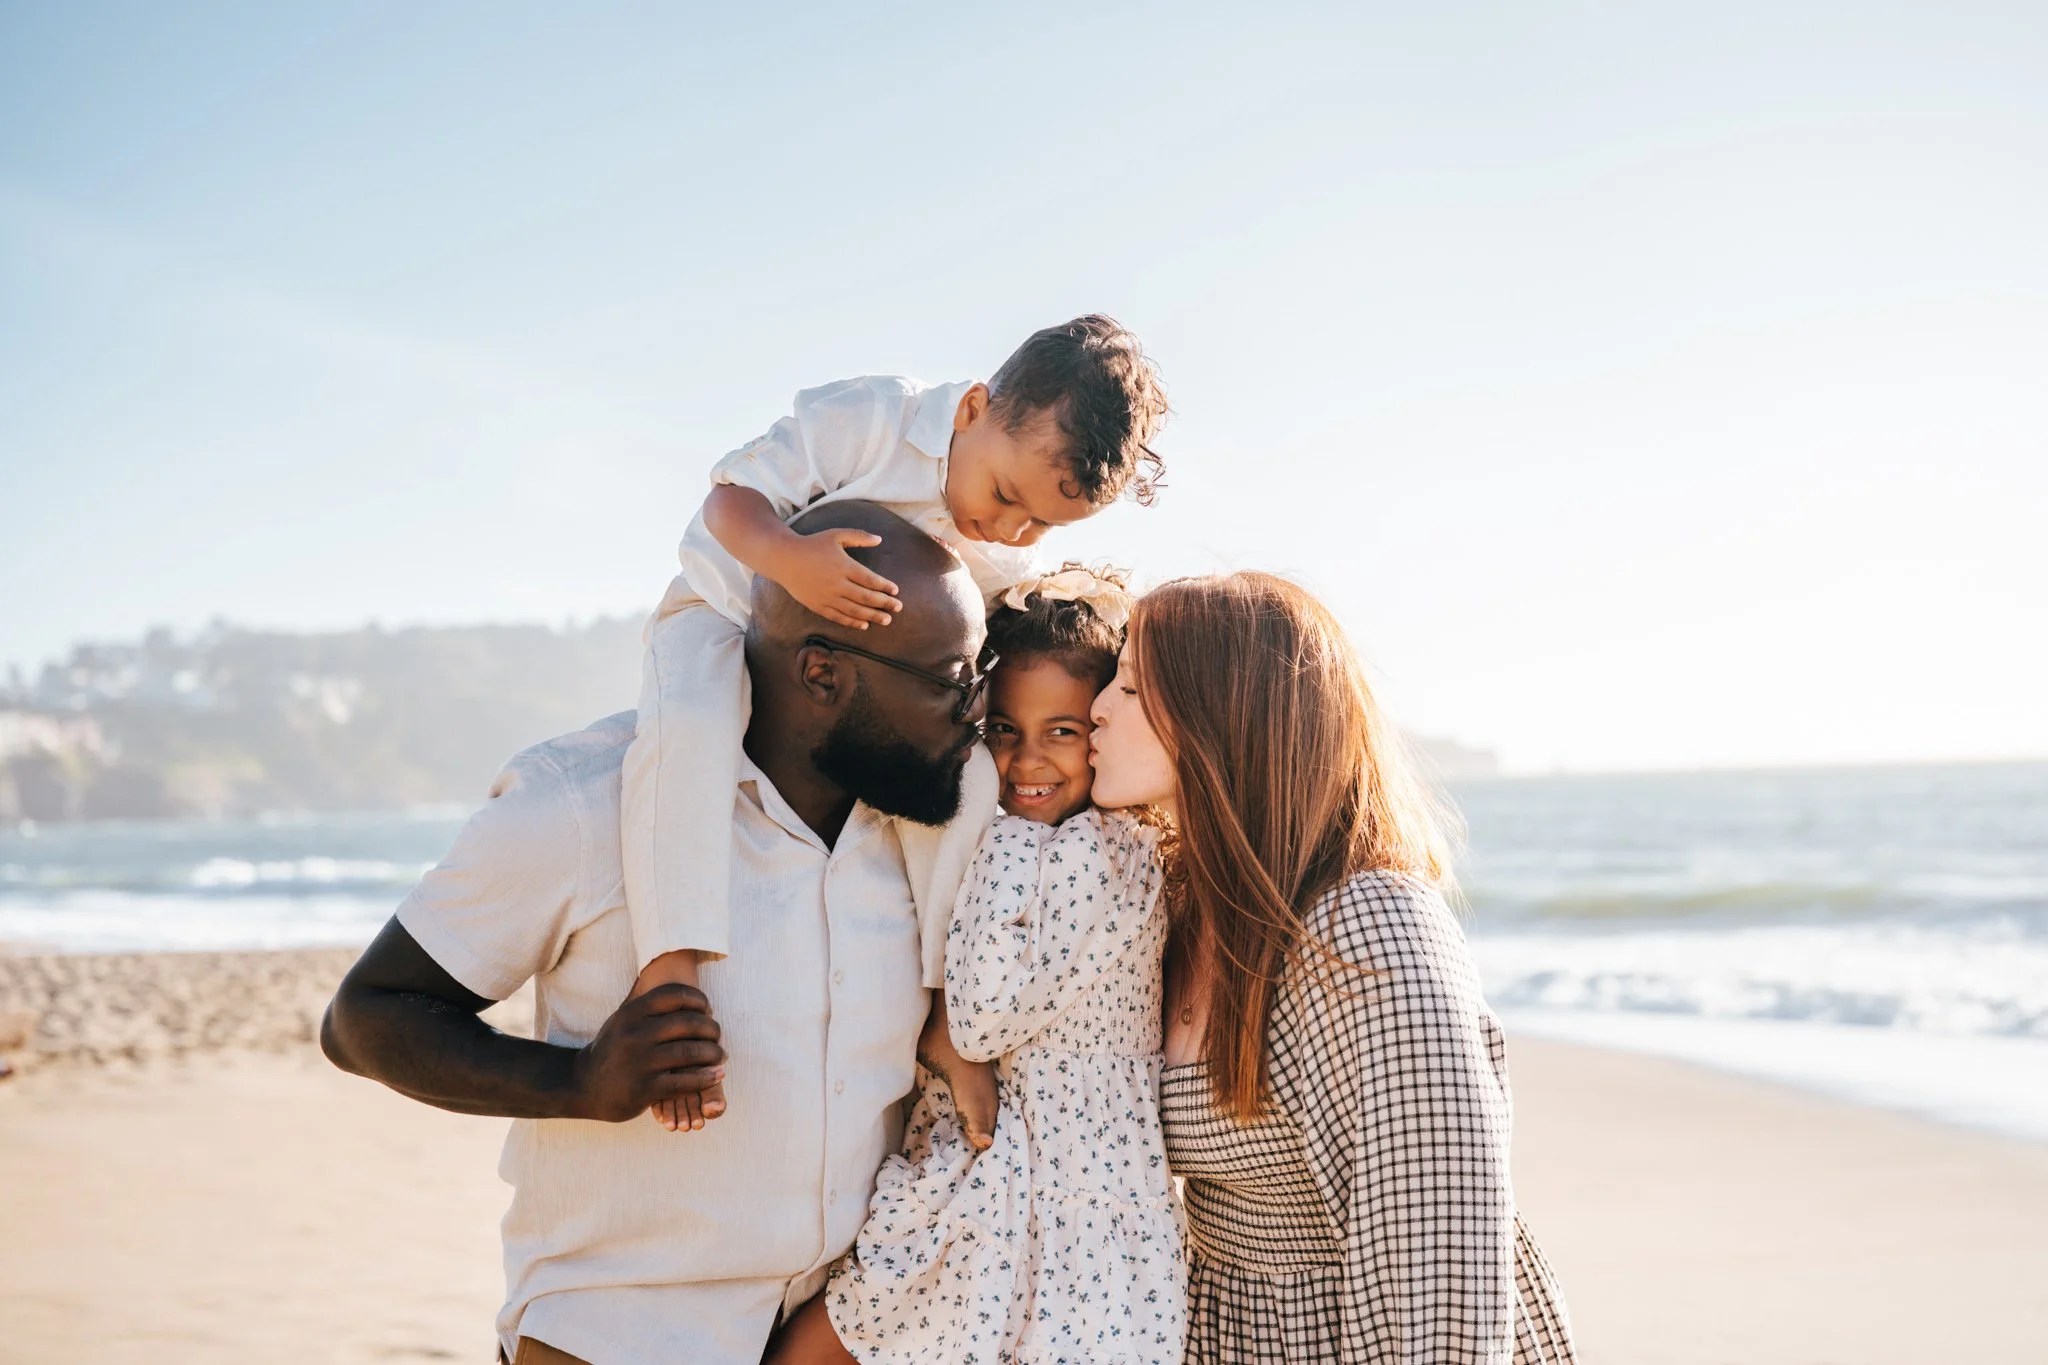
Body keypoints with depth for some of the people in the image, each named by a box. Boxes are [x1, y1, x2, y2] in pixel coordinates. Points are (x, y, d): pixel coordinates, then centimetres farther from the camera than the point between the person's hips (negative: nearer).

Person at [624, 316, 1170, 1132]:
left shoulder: (1014, 564, -8)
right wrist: (785, 556, -46)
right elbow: (732, 496, -26)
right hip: (729, 611, -4)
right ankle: (667, 968, -36)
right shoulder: (868, 419, -25)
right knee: (689, 725, -37)